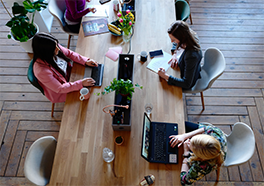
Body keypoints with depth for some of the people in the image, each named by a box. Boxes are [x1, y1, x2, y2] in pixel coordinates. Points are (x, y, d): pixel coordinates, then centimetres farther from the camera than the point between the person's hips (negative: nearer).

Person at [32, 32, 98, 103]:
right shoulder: (42, 71, -38)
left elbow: (69, 53, -1)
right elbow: (60, 89, -29)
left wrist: (86, 61, -13)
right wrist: (81, 83, -32)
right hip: (59, 93, -6)